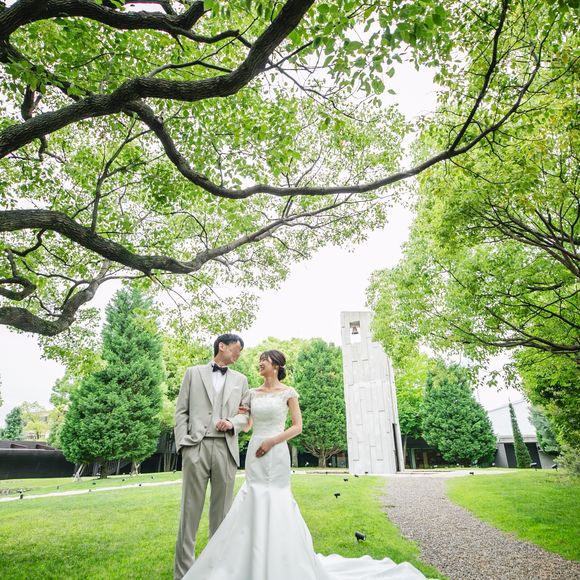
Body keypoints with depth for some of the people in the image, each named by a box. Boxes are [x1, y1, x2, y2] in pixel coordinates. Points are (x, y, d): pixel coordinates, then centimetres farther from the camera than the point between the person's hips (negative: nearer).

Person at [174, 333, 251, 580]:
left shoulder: (240, 379, 16)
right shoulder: (193, 372, 10)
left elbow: (246, 413, 13)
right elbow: (181, 411, 5)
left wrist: (232, 423, -8)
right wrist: (182, 442, -5)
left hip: (226, 448, 2)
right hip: (196, 447, -2)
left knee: (221, 510, 7)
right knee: (190, 508, 1)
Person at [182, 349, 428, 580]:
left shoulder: (288, 392, -4)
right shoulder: (253, 393, 9)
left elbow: (298, 427, -5)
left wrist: (272, 440, -14)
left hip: (276, 454, -5)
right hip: (254, 453, 5)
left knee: (276, 505, -1)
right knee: (254, 505, 8)